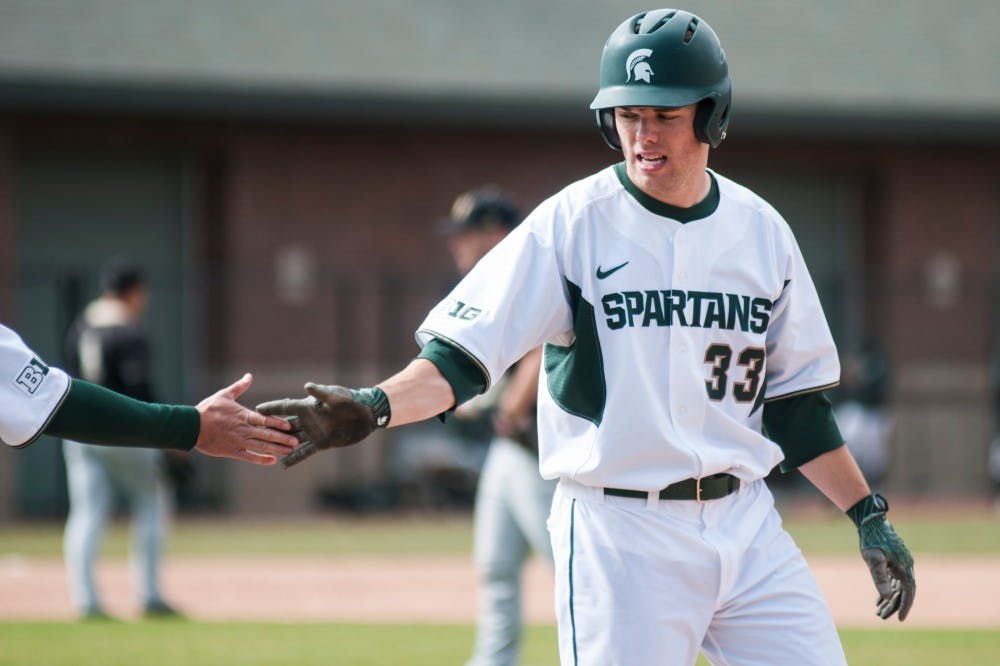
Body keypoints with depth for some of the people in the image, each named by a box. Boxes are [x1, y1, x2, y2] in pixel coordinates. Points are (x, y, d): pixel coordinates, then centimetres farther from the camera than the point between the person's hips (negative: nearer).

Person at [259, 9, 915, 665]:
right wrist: (374, 405, -30)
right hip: (620, 533, -5)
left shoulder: (761, 230, 8)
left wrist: (869, 514, 13)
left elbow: (796, 400, 16)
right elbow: (460, 353, -12)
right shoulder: (571, 223, -5)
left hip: (748, 525, 5)